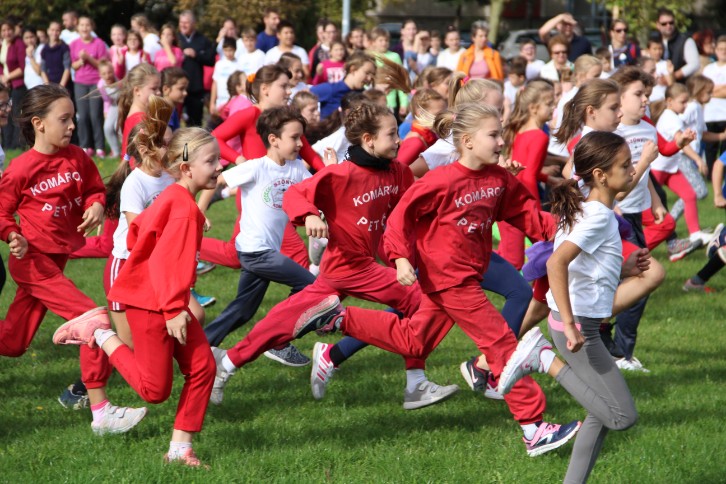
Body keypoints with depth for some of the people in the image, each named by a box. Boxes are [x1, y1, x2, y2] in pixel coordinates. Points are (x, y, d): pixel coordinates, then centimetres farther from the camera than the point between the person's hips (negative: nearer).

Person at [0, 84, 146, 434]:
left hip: (58, 257, 7)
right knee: (96, 320, -17)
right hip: (33, 259, -7)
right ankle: (100, 412, -14)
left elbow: (95, 189, 14)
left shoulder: (77, 158, 2)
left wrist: (96, 205, -9)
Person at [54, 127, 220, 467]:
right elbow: (167, 262, -27)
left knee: (202, 367, 2)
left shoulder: (172, 199, 9)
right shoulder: (184, 209, -23)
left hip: (166, 301, 10)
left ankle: (180, 447, 7)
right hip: (149, 303, -10)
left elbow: (137, 228, 19)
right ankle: (101, 336, 9)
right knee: (155, 389, -3)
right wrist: (173, 310, -25)